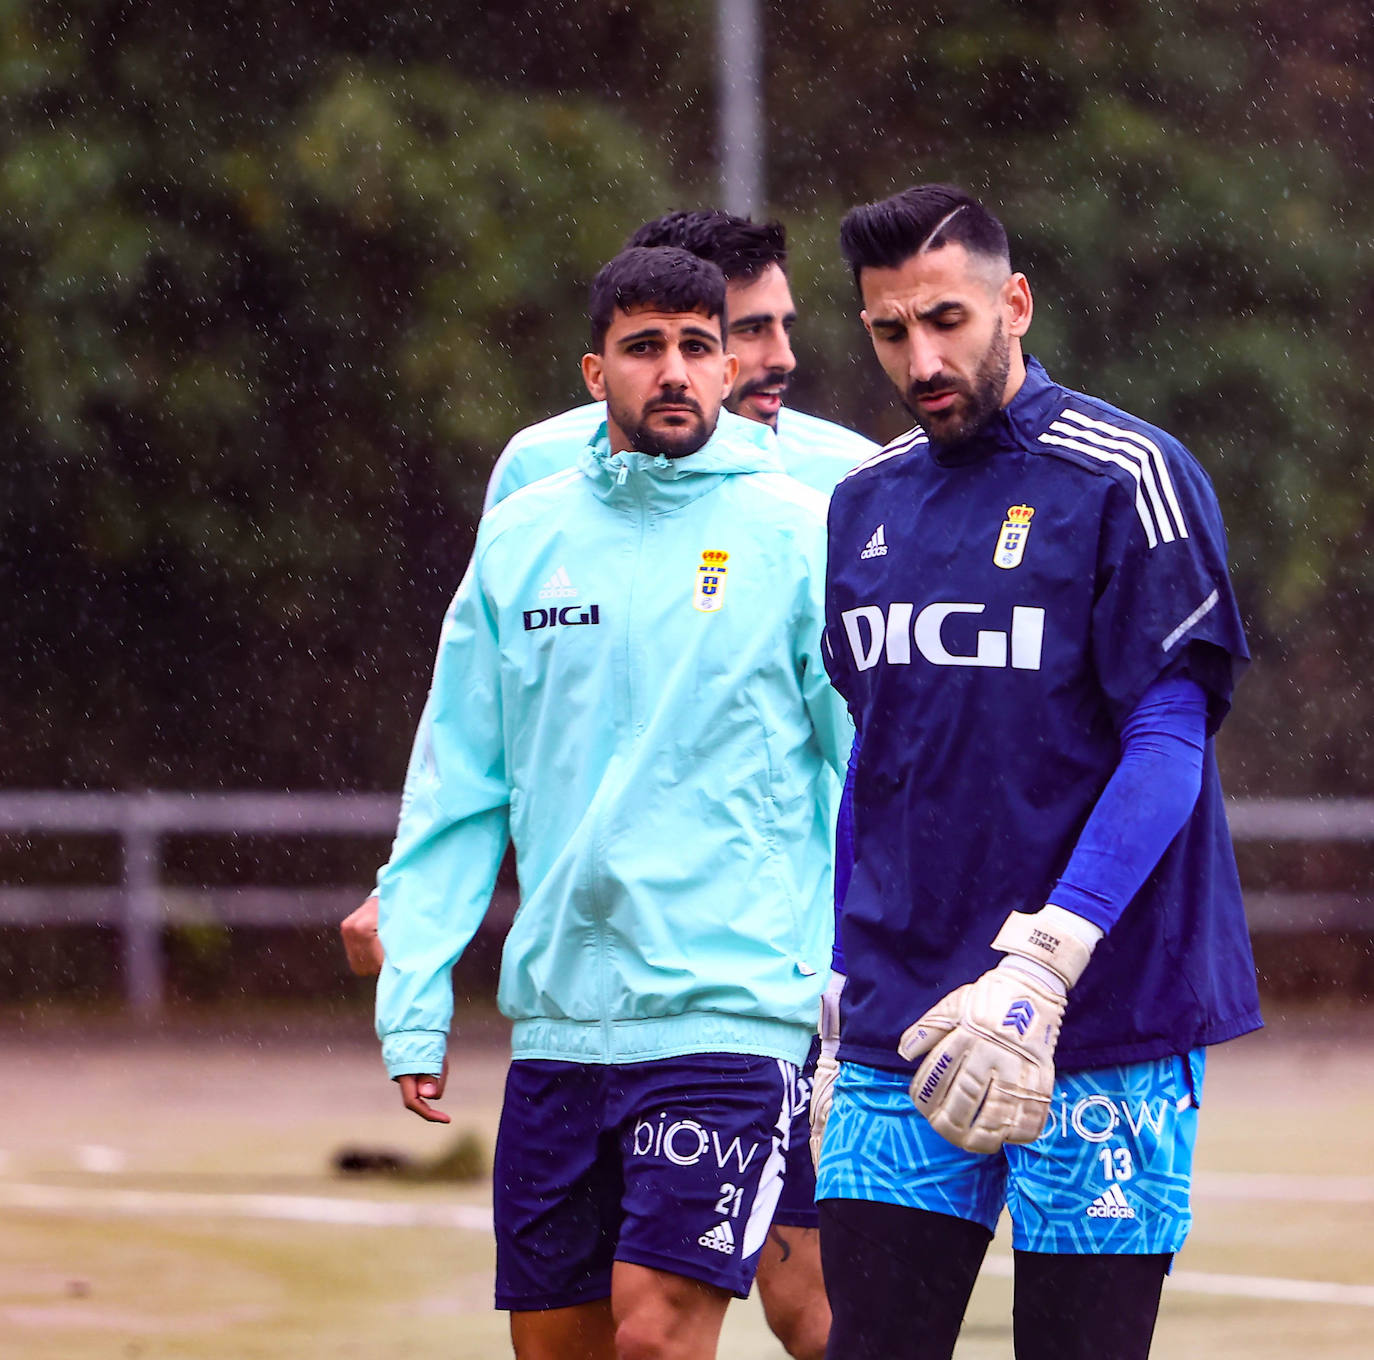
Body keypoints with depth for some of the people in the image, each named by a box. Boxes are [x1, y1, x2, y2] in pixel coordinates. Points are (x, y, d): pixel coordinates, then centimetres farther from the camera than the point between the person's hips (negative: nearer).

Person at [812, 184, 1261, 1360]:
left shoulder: (1127, 478, -6)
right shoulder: (864, 503, 13)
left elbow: (1167, 745, -12)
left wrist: (1042, 968, -21)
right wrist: (832, 989, 15)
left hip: (1103, 1029, -5)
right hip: (899, 1029, 5)